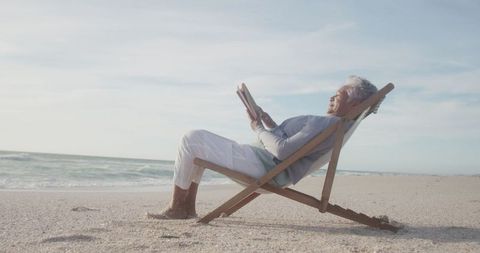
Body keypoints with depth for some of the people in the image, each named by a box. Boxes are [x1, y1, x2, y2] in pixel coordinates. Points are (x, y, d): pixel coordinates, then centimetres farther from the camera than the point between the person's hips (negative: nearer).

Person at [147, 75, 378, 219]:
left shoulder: (327, 124, -17)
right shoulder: (329, 123, 17)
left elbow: (283, 150, -24)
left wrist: (259, 129, -8)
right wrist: (268, 123, 14)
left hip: (262, 167, -11)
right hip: (261, 160, 11)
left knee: (191, 140, -10)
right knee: (197, 139, 16)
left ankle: (176, 207, 0)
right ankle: (188, 206, 13)